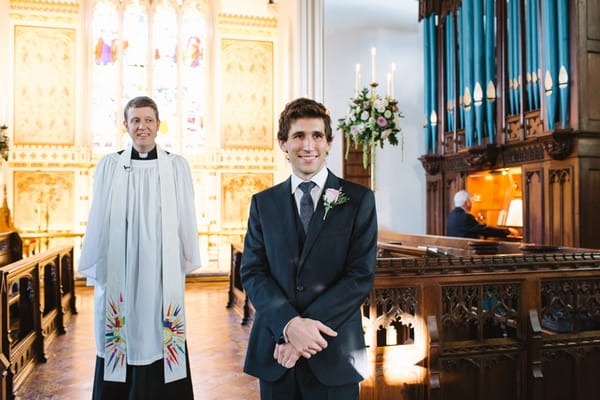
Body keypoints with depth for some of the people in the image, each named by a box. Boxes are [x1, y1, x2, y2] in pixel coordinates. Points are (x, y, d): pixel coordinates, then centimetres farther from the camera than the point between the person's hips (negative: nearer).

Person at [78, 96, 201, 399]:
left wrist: (186, 264, 6)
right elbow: (98, 219, 5)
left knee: (159, 339, 3)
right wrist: (95, 268, 7)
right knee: (121, 340, 6)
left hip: (162, 273, 0)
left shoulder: (177, 166, 1)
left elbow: (186, 218, 4)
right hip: (119, 271, 1)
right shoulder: (109, 165, 3)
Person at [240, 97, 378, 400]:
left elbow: (361, 276, -7)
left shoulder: (359, 200, -1)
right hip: (274, 350, 2)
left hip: (333, 352, -2)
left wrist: (309, 326, -15)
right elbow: (251, 272, 0)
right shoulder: (263, 202, 6)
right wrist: (289, 324, -15)